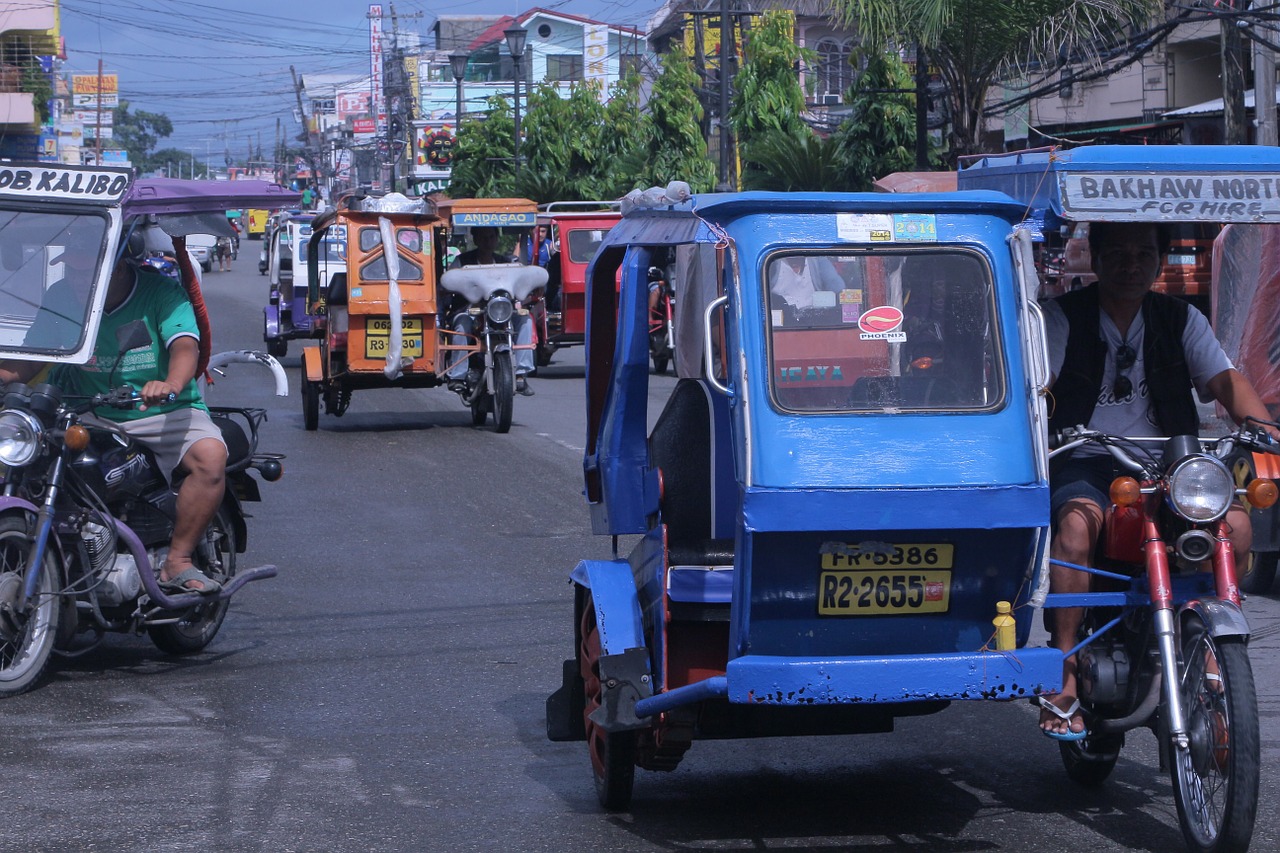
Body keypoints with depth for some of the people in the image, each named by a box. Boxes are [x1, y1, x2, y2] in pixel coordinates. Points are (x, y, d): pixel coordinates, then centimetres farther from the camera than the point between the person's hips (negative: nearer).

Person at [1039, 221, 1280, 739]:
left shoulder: (1181, 321, 14)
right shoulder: (1061, 317, 4)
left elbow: (1225, 380, 2)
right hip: (1083, 466, -3)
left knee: (1235, 524, -23)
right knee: (1078, 521, -37)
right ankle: (1064, 672, -32)